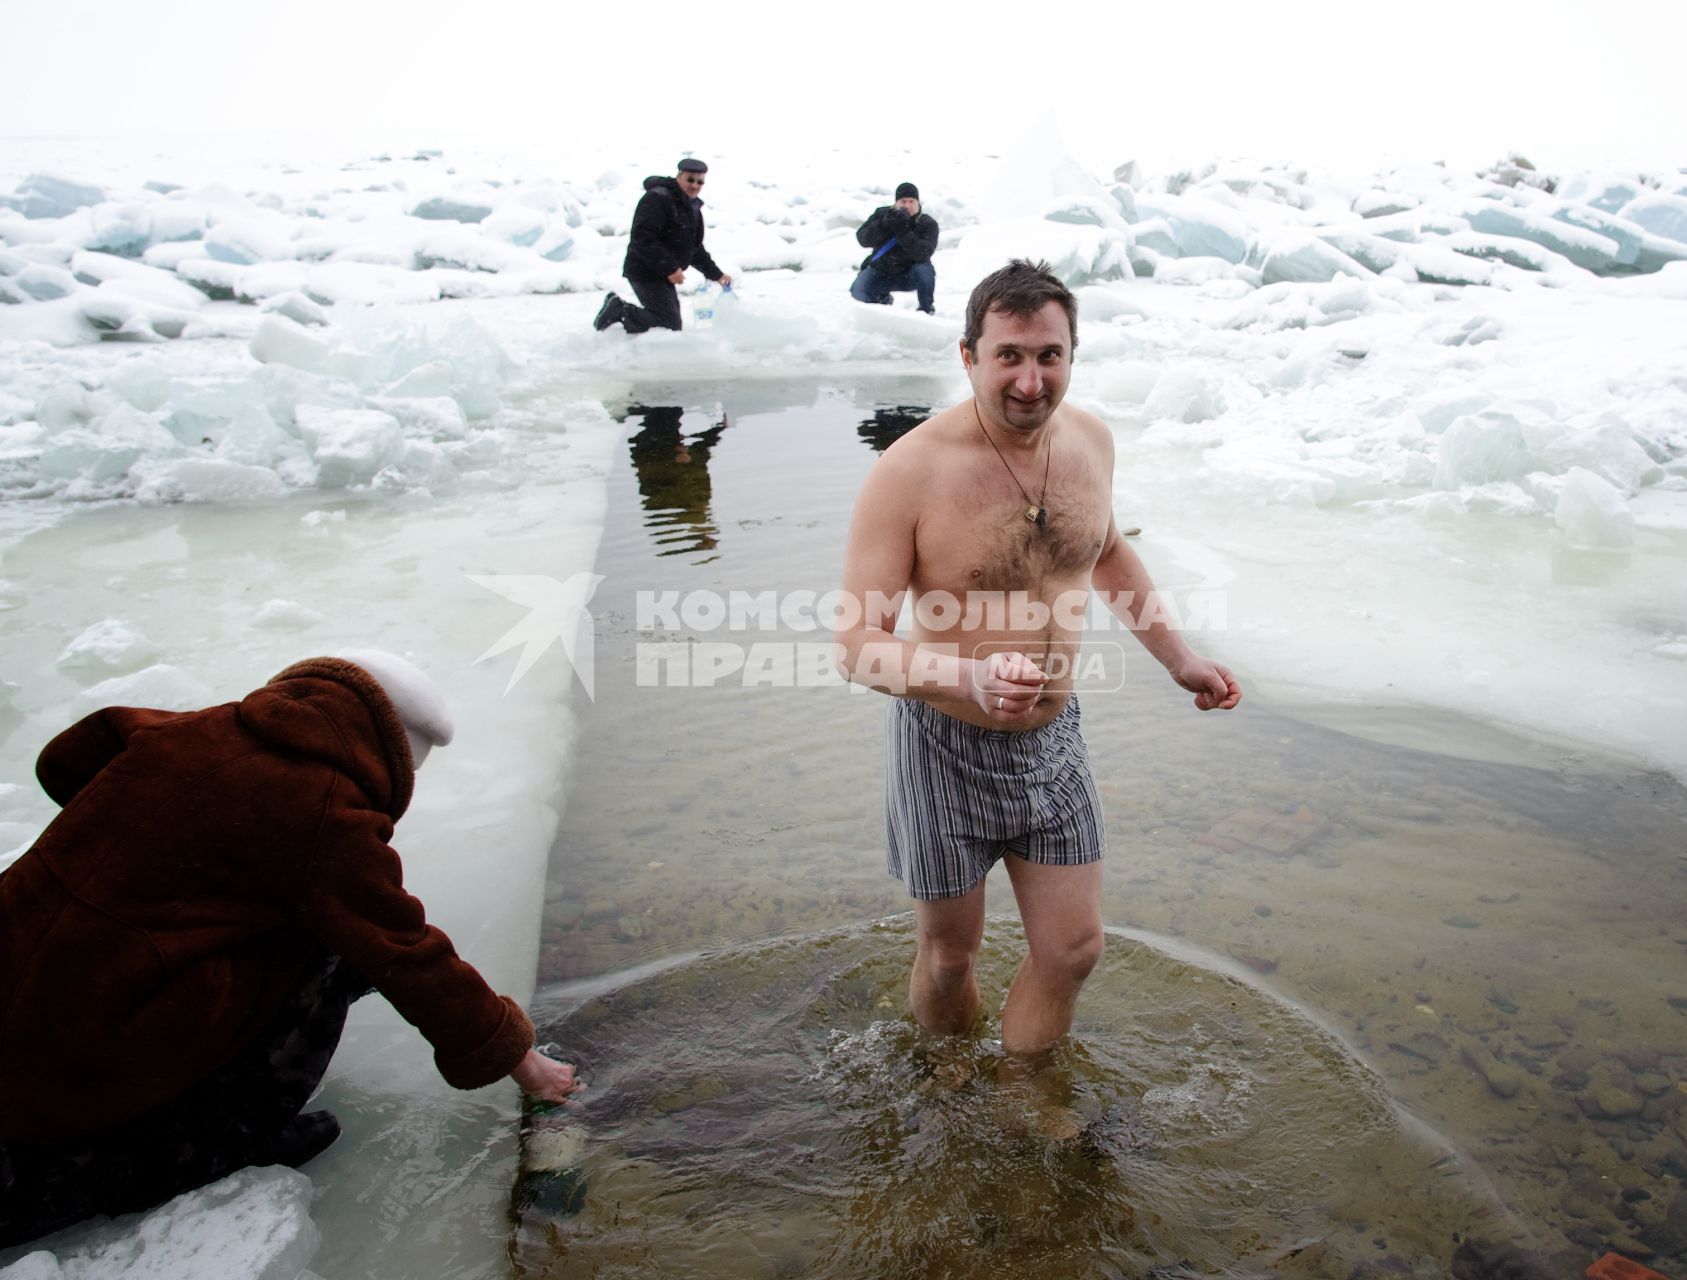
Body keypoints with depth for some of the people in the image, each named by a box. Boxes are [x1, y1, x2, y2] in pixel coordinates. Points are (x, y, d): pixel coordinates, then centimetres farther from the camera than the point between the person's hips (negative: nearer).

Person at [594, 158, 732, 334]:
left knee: (670, 320, 17)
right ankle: (621, 311, -3)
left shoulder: (692, 208, 15)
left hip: (663, 274, 10)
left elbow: (695, 249, 24)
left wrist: (716, 275, 19)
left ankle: (619, 308, 21)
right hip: (645, 272, -10)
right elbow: (643, 238, -26)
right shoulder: (657, 199, -16)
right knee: (670, 325, -15)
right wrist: (670, 268, -29)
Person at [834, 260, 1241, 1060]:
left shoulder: (1090, 440, -3)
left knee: (1073, 949, 14)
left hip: (1052, 736, 5)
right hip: (945, 746, -5)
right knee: (948, 956, 14)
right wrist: (973, 677, -41)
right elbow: (856, 645, -24)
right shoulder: (909, 472, -22)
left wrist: (1178, 658, 17)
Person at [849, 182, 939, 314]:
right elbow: (863, 239, -15)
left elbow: (923, 253, -28)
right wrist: (883, 225, -32)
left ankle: (926, 310, -7)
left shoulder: (927, 223, -12)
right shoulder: (882, 214, -4)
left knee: (925, 270, -33)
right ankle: (882, 298, 15)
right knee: (858, 292, -22)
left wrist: (903, 231, -38)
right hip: (880, 272, 2)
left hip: (909, 277, -2)